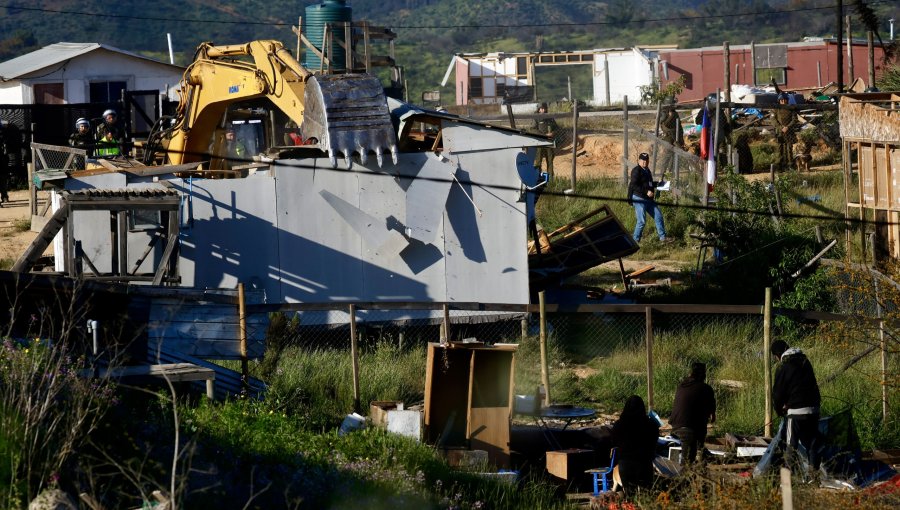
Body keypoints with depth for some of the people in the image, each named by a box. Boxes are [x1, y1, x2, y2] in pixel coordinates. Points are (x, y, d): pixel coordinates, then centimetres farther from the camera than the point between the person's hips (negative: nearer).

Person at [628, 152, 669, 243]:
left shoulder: (647, 170, 15)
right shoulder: (636, 171, -12)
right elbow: (634, 185, -21)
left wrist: (657, 184, 11)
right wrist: (646, 192, -23)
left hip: (649, 199, 9)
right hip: (639, 198, -9)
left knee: (658, 216, 8)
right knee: (641, 221, -8)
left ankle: (662, 237, 15)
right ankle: (635, 240, 3)